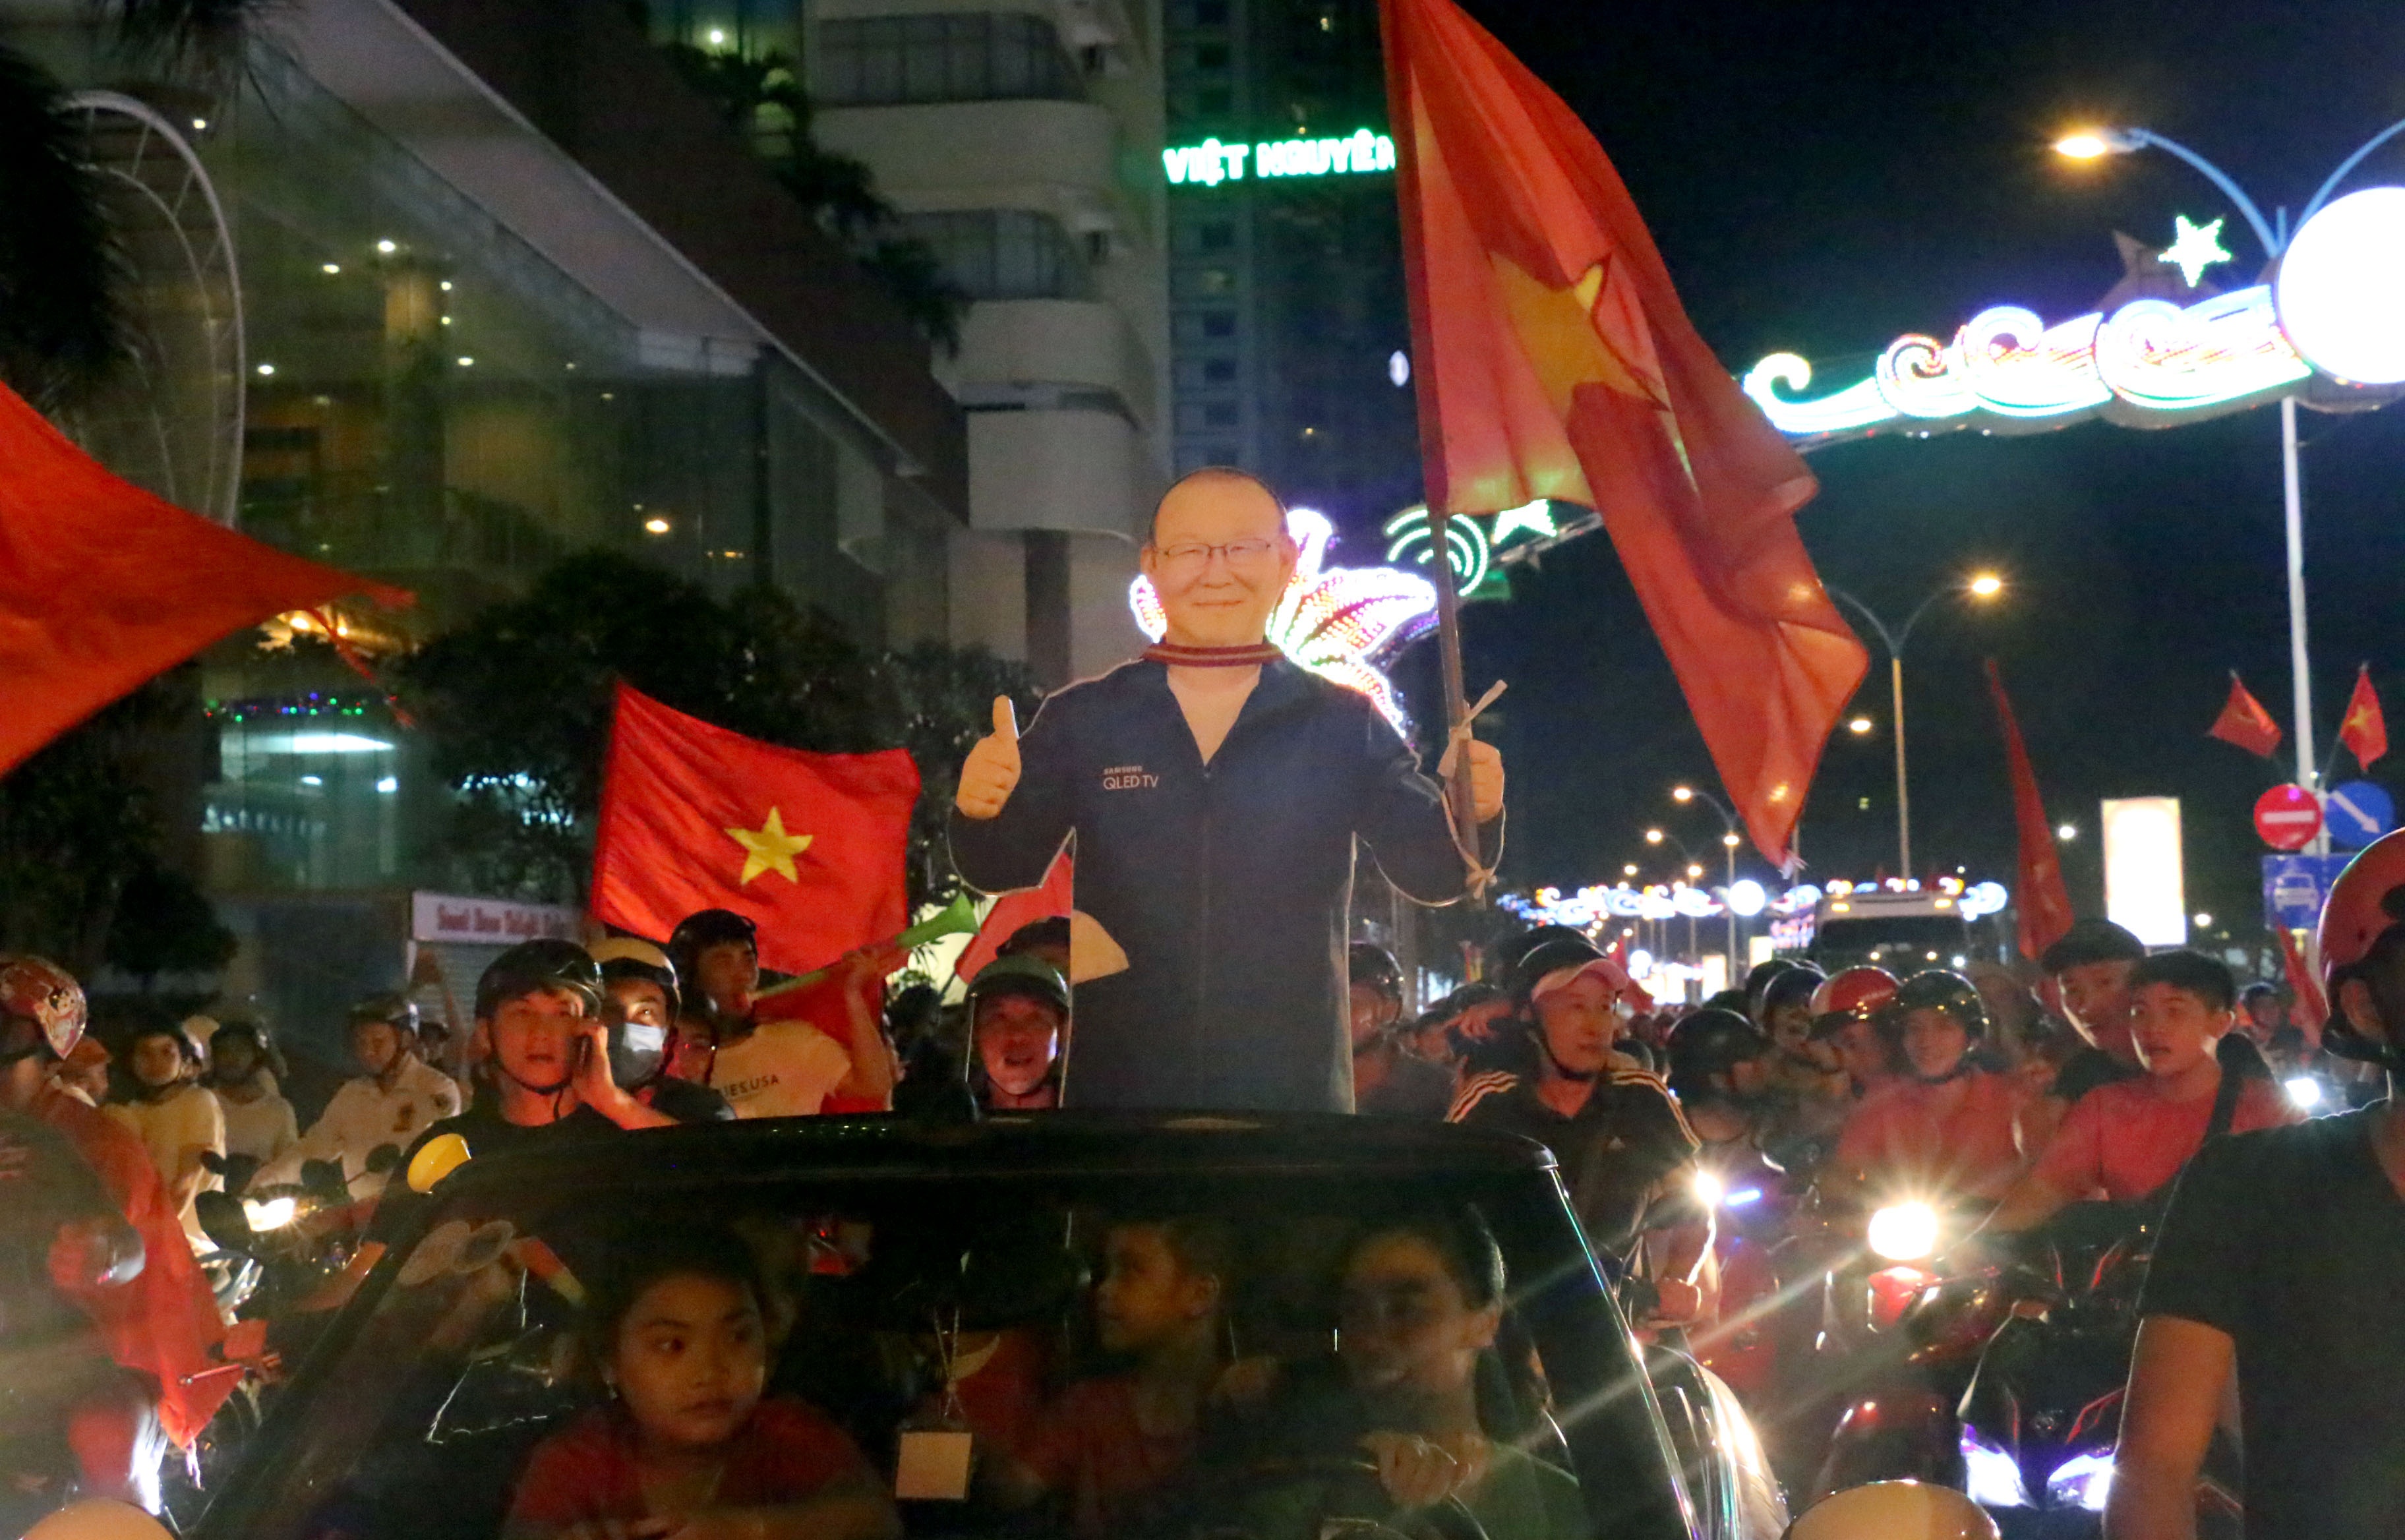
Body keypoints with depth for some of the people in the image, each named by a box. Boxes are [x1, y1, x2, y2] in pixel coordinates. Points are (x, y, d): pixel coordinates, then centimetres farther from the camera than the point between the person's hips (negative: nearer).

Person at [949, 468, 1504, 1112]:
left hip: (1296, 1089, 0)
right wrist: (981, 813, -20)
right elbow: (1004, 868, 3)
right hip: (1118, 1086, 0)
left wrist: (1468, 815, -23)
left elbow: (1430, 869, -1)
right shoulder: (1081, 720, 6)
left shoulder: (1345, 725, 5)